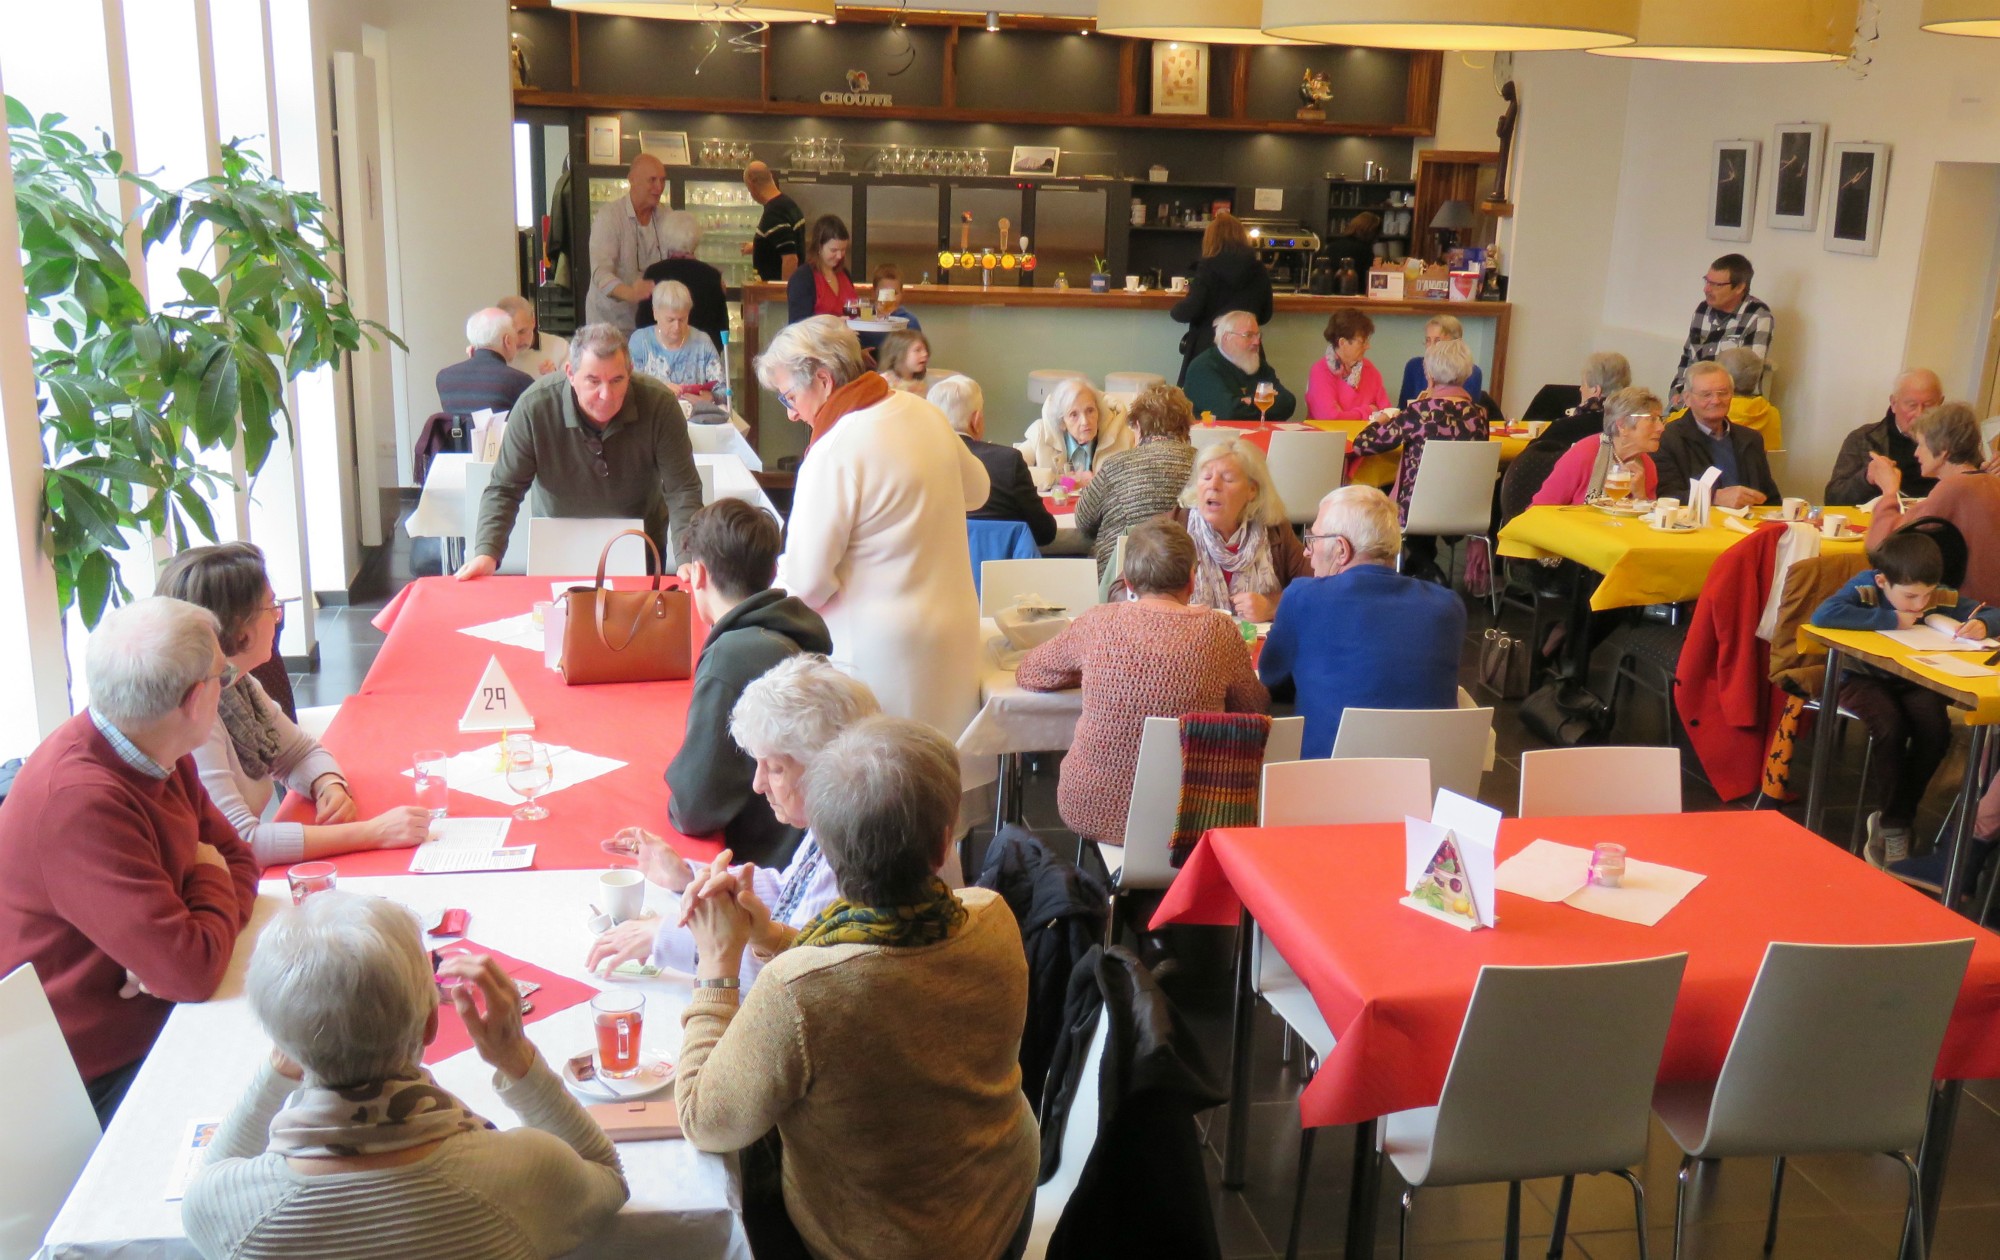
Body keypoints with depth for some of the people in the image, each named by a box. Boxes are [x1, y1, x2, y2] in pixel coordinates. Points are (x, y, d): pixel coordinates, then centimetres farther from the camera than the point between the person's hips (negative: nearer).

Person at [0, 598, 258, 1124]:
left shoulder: (153, 752, -1)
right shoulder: (80, 802, -29)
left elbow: (237, 857, 8)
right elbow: (192, 969, -31)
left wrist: (178, 946, -13)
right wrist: (210, 881, -10)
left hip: (161, 1020, 8)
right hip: (101, 1079, -8)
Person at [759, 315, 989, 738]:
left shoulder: (835, 453, -19)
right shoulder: (923, 412, 4)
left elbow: (805, 580, -18)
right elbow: (975, 490, 22)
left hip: (880, 654, -8)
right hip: (952, 635, 8)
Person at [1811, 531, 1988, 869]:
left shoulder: (1940, 598, -11)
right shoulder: (1865, 589, -21)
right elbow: (1822, 616, -39)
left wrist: (1982, 625, -28)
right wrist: (1890, 620, -32)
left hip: (1912, 680, 4)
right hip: (1864, 678, -4)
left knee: (1936, 730, -25)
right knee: (1890, 727, -32)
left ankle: (1893, 823, -5)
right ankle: (1892, 821, -9)